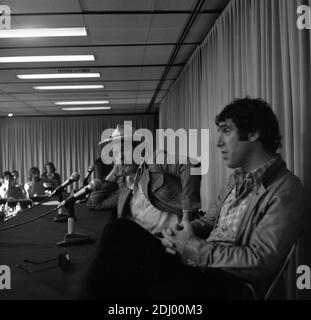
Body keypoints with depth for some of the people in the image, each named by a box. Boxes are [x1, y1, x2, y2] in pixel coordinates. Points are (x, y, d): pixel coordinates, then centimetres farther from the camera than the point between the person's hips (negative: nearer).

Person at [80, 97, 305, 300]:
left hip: (227, 284, -8)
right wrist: (180, 234, -3)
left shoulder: (285, 191, -11)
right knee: (121, 231, -10)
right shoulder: (237, 179, 16)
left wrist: (193, 247, -16)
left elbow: (261, 261, -19)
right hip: (191, 264, 8)